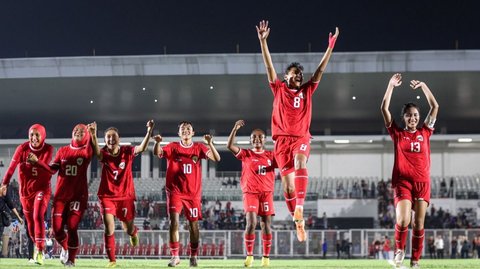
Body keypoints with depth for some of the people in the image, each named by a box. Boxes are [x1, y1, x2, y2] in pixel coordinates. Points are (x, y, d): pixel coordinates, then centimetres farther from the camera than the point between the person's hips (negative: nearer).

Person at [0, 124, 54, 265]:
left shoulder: (48, 149, -11)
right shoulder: (22, 148, -9)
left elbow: (45, 168, -22)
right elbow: (12, 167, -13)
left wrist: (36, 161, -43)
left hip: (42, 188, -3)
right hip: (25, 189, 3)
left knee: (38, 217, -20)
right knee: (30, 221, 11)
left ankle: (40, 251, -24)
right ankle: (37, 245, 33)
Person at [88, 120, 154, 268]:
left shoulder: (127, 152, -7)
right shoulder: (104, 154, -12)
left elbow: (142, 148, -23)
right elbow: (97, 151, -36)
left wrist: (149, 132, -40)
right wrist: (93, 135, -58)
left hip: (126, 196, 1)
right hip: (107, 196, -1)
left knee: (128, 229, 15)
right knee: (109, 229, -14)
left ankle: (134, 232, 55)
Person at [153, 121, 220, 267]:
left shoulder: (199, 148, 2)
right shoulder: (173, 147, 2)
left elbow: (216, 158, -9)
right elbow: (157, 153, -15)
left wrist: (210, 144, -26)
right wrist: (157, 142, -36)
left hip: (193, 192, 1)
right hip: (175, 191, -1)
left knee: (193, 224, 6)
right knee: (174, 222, -12)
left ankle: (193, 256, 20)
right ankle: (175, 256, -5)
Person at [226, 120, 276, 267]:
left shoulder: (271, 156, 11)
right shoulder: (245, 154, 4)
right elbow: (230, 146, -10)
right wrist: (235, 129, -19)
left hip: (267, 193, 2)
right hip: (250, 192, -2)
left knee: (266, 224, 1)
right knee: (251, 223, -16)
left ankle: (266, 257, 9)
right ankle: (249, 255, -5)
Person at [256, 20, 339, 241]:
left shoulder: (307, 90, 12)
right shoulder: (279, 89, 8)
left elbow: (321, 69, 9)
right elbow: (269, 66, 2)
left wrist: (331, 46, 4)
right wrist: (263, 41, -7)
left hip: (301, 137, 0)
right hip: (282, 138, 0)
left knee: (300, 164, -30)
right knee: (287, 180, -2)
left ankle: (300, 207, -40)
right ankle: (298, 220, 9)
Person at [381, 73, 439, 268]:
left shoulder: (425, 133, 12)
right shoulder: (397, 134, 7)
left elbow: (435, 107, 11)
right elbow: (384, 109, 0)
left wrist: (423, 86, 9)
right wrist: (391, 86, -2)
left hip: (422, 182, 2)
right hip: (402, 181, -2)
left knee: (419, 223, 0)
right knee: (403, 220, -18)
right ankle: (399, 249, 9)